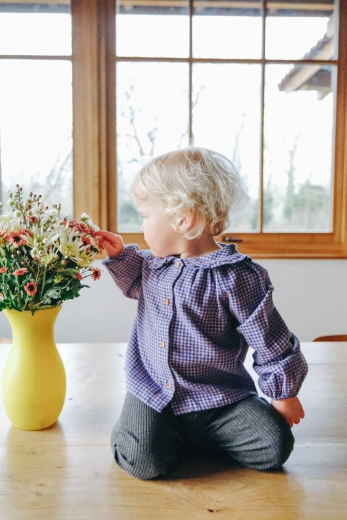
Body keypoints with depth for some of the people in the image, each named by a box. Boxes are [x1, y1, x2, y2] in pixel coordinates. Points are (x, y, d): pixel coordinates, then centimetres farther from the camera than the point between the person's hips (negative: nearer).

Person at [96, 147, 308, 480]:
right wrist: (119, 255, 9)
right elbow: (137, 285, 27)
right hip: (152, 392, 3)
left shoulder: (236, 278, -17)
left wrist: (284, 394, 1)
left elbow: (272, 343, -9)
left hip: (219, 397, -2)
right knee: (141, 459, -22)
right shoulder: (155, 263, 3)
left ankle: (205, 435, 8)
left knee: (276, 445, -17)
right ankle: (173, 433, 11)